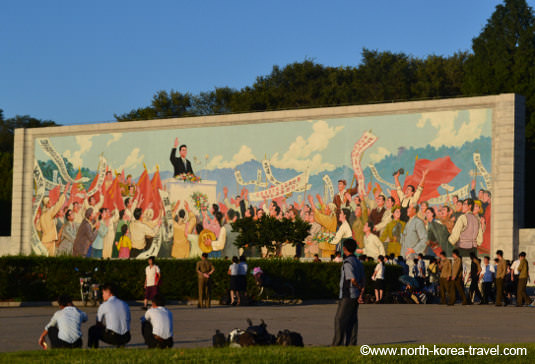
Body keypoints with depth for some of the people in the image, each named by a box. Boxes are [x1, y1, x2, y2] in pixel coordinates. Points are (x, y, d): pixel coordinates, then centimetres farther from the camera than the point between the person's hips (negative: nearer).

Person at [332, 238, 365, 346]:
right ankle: (351, 344, 6)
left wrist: (359, 288, -3)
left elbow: (353, 279, -23)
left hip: (347, 296, -8)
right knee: (352, 321, 7)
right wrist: (361, 293, 1)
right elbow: (363, 281, 12)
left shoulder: (347, 262, -15)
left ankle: (337, 344, -9)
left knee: (340, 320, -7)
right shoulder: (358, 263, 14)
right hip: (355, 296, 8)